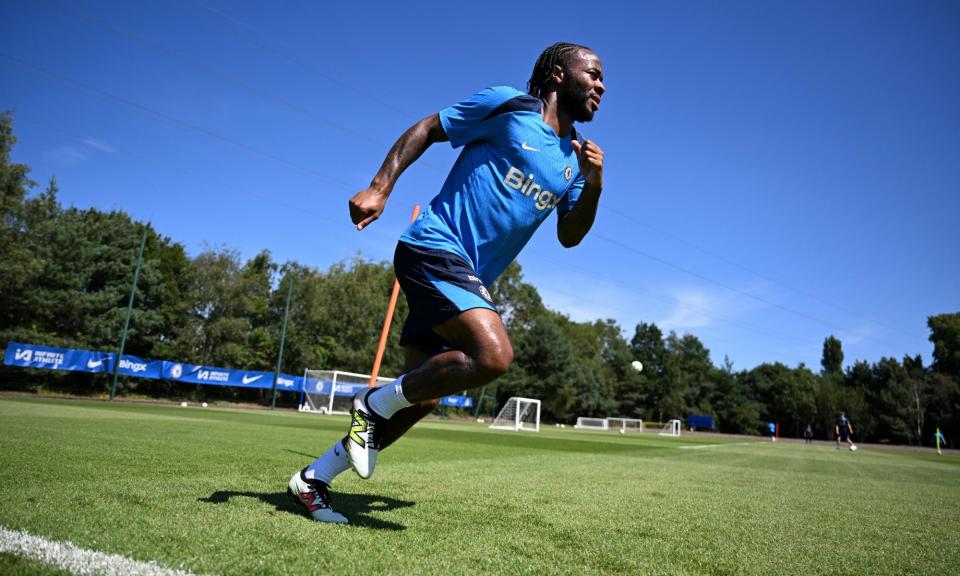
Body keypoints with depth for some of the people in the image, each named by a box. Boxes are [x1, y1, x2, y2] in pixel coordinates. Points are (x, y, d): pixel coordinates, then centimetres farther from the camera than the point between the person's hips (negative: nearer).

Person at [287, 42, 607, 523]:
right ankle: (375, 404, -4)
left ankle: (313, 479, 23)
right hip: (435, 247, -8)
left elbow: (569, 237, 15)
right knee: (493, 355, -29)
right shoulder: (508, 105, -2)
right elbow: (428, 128, 3)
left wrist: (594, 184, -3)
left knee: (421, 397, 7)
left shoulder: (575, 159, 16)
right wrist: (380, 187, -8)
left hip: (467, 277, 8)